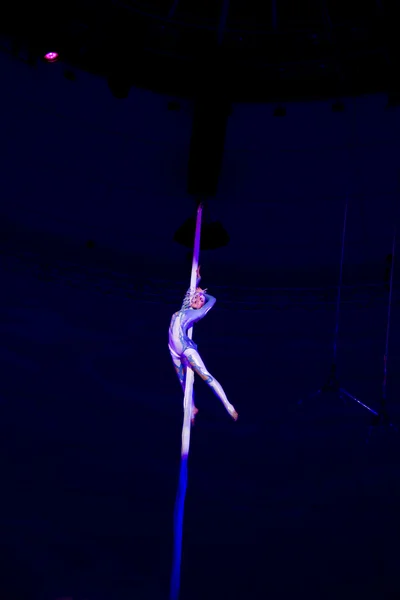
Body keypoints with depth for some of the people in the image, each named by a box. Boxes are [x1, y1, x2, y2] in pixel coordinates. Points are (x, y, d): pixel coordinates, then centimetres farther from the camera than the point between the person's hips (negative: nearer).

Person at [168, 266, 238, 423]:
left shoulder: (198, 313, 6)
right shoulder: (184, 309, 22)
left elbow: (212, 299, 18)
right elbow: (189, 292, 38)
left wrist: (202, 292, 33)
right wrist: (198, 279, 43)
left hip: (186, 346, -6)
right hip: (174, 349, 6)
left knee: (205, 375, -14)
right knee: (183, 381, 9)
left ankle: (228, 406, -18)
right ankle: (192, 409, 23)